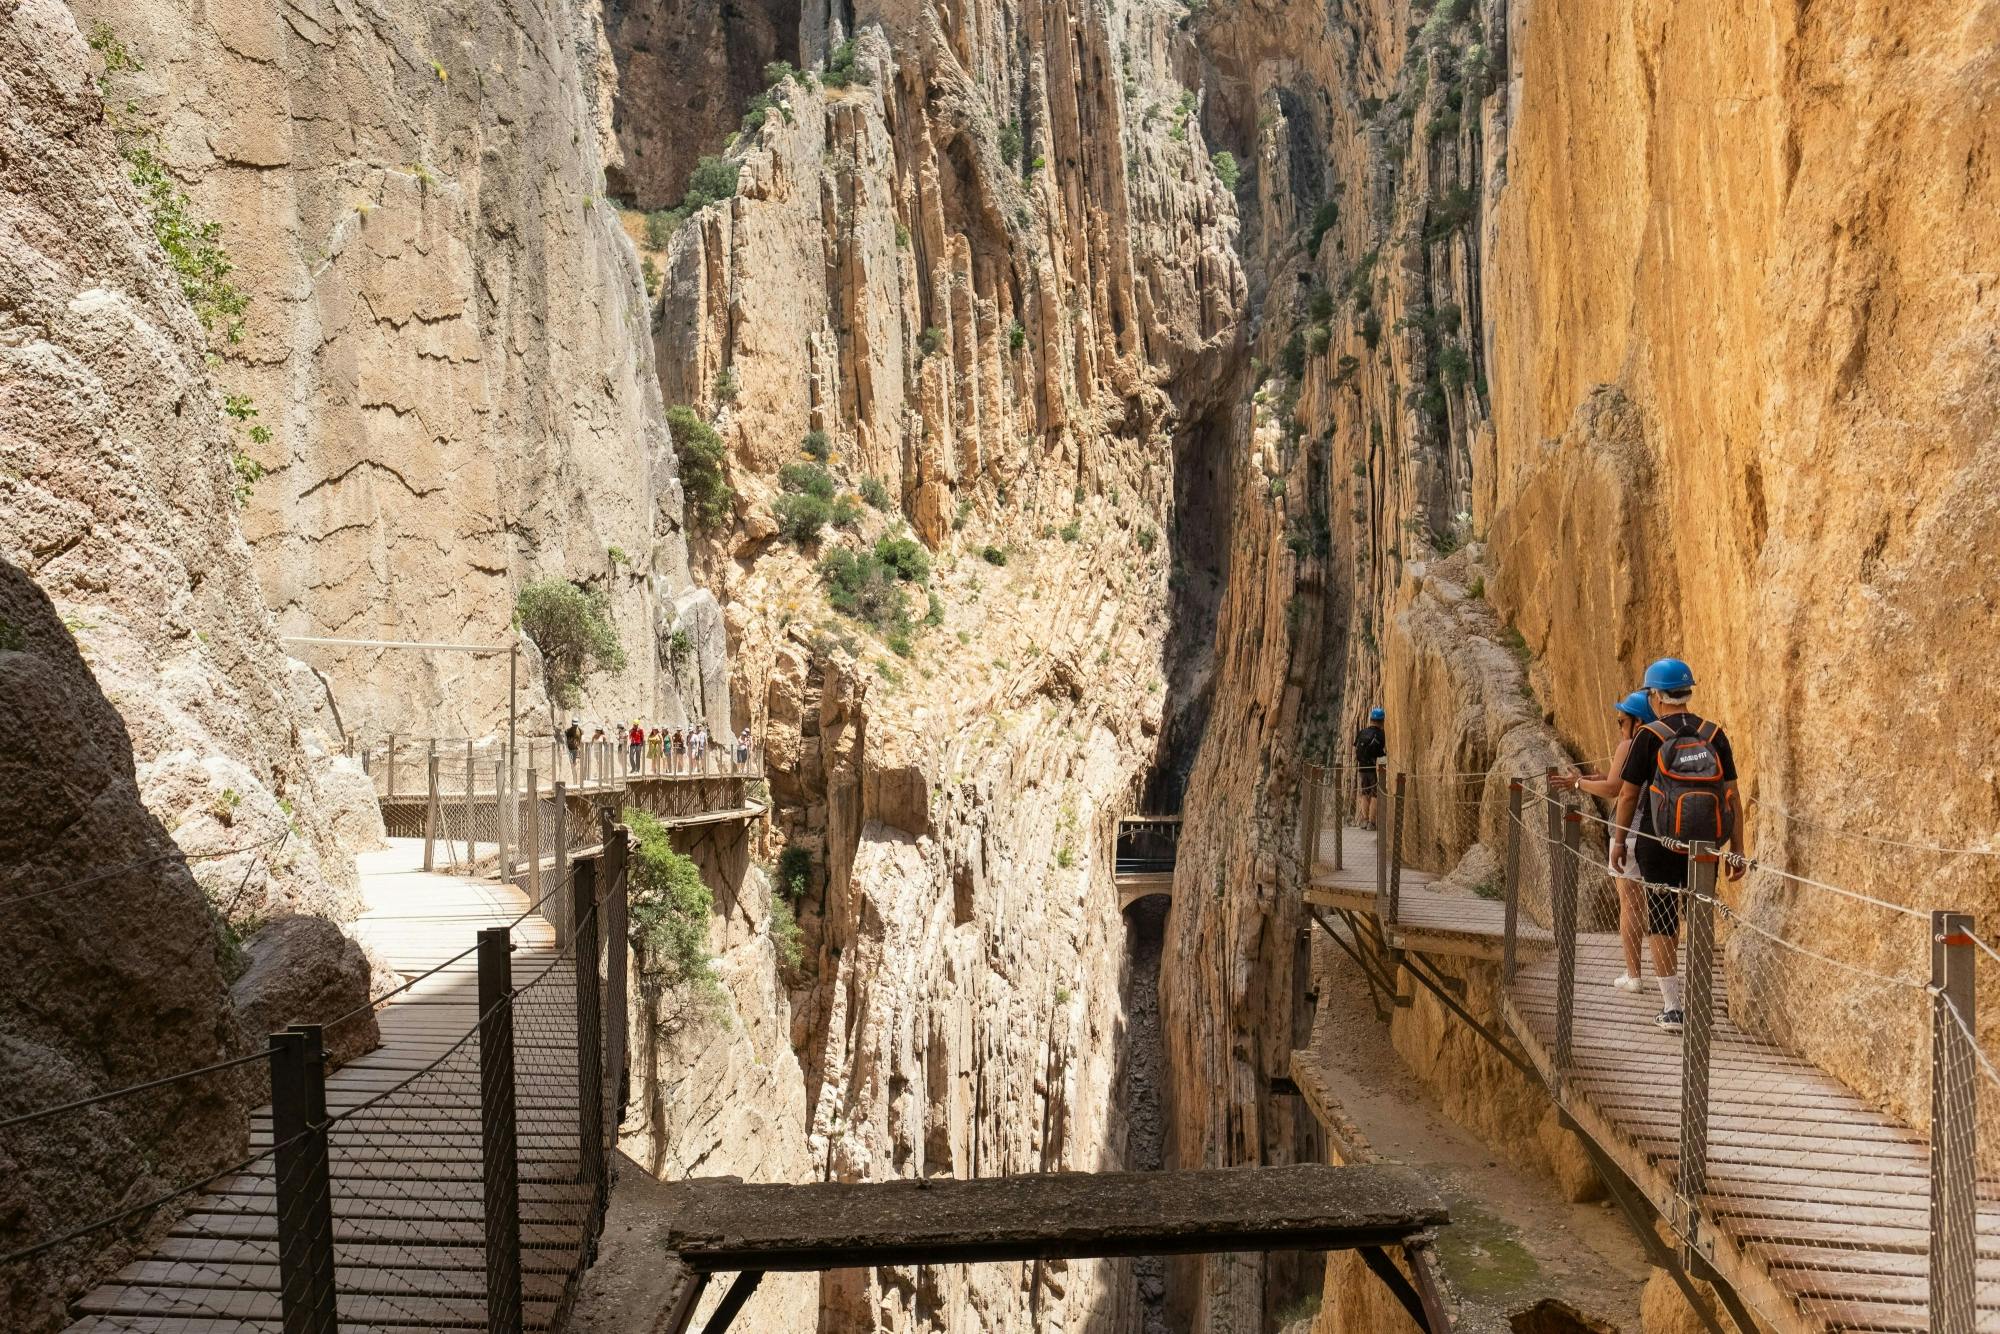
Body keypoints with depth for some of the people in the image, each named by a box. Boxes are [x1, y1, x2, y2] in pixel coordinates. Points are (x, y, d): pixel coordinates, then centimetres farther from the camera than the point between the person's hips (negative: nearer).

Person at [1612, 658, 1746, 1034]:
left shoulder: (1649, 736, -9)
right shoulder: (1715, 735, 0)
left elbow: (1627, 794, -5)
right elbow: (1733, 795, 0)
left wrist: (1619, 842, 7)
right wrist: (1738, 851, 6)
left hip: (1661, 845, -3)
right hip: (1706, 846, 3)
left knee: (1660, 925, 7)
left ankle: (1672, 1009, 7)